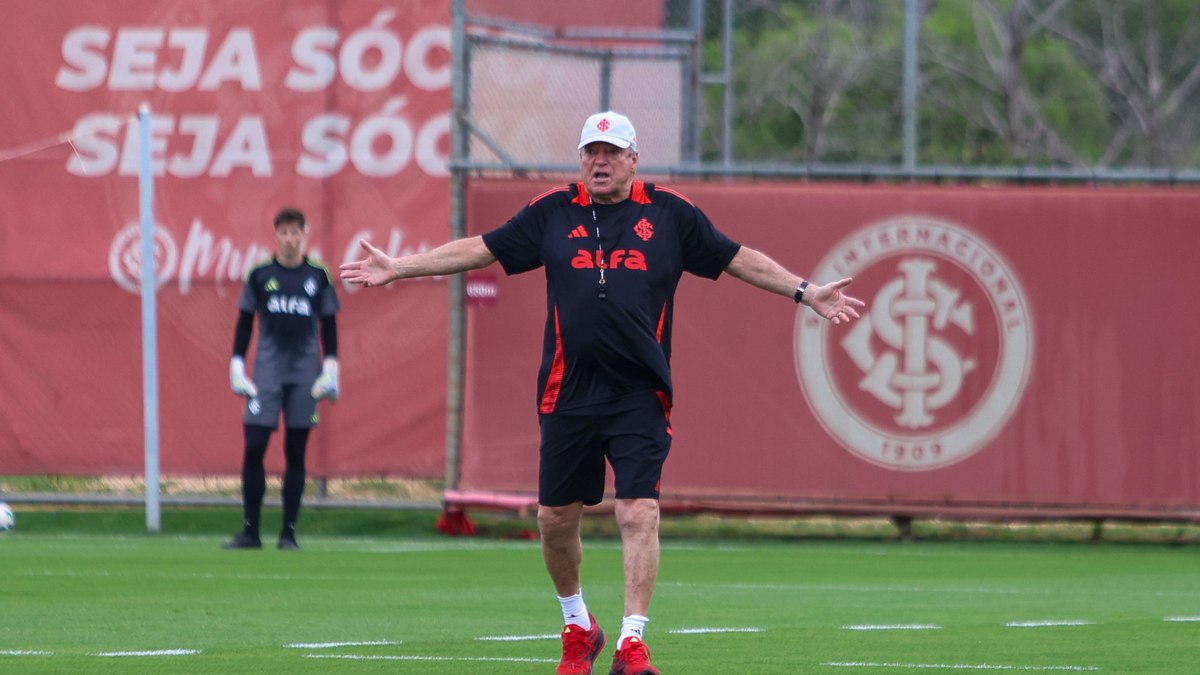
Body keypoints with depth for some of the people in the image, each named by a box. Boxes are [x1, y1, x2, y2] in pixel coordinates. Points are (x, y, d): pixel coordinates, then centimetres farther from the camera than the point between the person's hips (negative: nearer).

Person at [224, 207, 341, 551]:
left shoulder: (318, 277, 6)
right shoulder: (259, 276, 5)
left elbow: (329, 326, 10)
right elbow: (244, 324, 8)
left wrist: (330, 369, 2)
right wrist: (237, 367, 1)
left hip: (305, 376, 0)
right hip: (266, 375, 0)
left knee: (296, 454, 1)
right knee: (254, 448, -7)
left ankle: (288, 532, 6)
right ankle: (250, 530, 0)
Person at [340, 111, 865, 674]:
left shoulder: (669, 214, 6)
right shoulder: (553, 214, 8)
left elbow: (738, 259, 12)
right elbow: (480, 250, 13)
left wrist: (806, 292, 6)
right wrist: (397, 268, 10)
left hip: (640, 397, -2)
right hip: (567, 395, 2)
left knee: (639, 513, -13)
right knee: (556, 518, 7)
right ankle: (578, 627, 29)